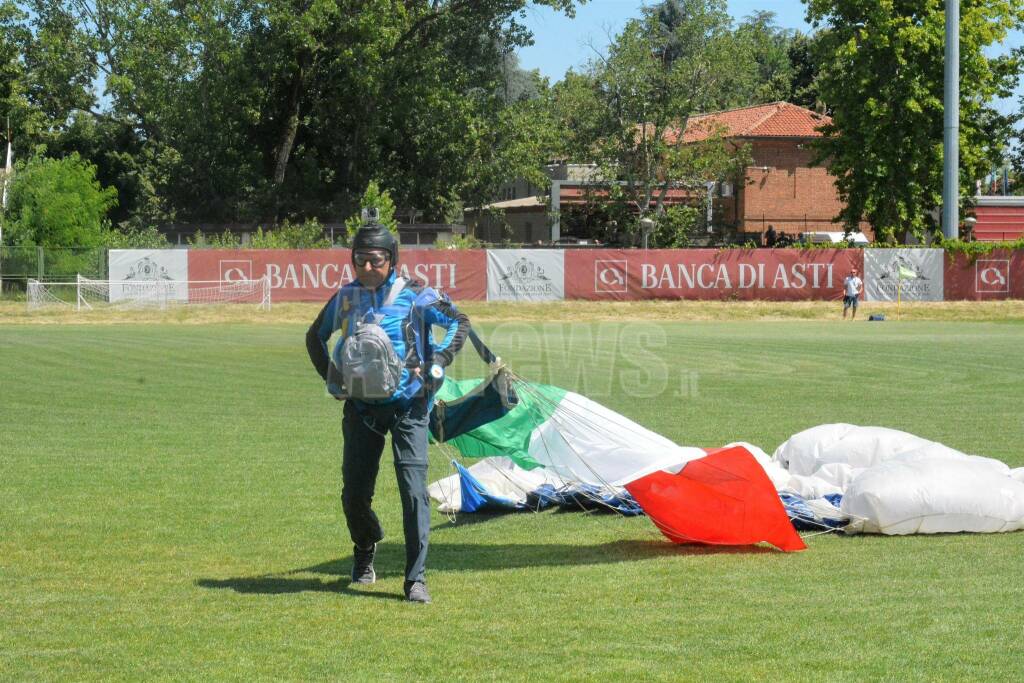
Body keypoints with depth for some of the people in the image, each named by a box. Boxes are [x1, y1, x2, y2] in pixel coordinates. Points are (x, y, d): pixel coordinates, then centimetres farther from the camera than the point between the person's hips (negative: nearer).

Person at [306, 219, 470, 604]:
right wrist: (331, 378, 12)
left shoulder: (413, 295, -5)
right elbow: (315, 337, 22)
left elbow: (459, 321, 3)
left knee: (414, 491, -12)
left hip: (407, 406, -3)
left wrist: (437, 364, -6)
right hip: (361, 408, 4)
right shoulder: (346, 298, 6)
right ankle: (365, 551, 38)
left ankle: (416, 579, -9)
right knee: (354, 493, 7)